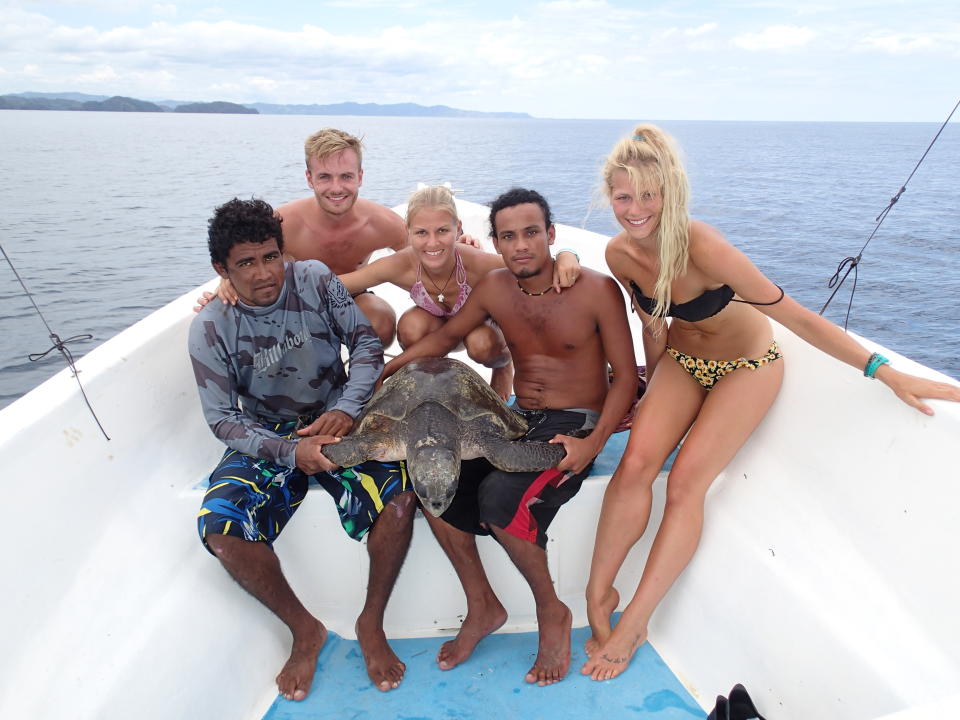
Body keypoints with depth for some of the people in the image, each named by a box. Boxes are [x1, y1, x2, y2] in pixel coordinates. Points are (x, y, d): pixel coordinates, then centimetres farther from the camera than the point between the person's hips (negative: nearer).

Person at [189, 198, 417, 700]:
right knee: (220, 528, -25)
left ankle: (371, 623, -1)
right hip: (266, 437, 1)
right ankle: (304, 629, 0)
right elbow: (223, 418, -9)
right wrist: (290, 452, -25)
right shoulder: (210, 329, -9)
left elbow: (367, 344, -4)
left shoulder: (315, 280, -8)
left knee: (399, 498, -27)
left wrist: (346, 408, -21)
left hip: (336, 422, 0)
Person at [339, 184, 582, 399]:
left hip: (486, 323, -1)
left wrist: (566, 257, -57)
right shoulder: (401, 266, -34)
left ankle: (504, 365, 4)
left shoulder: (477, 264, -40)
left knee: (480, 345, -36)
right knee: (411, 326, -32)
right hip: (437, 325, 2)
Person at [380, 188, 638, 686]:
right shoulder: (494, 289, 1)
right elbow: (447, 335, 16)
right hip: (519, 421, 6)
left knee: (499, 494, -31)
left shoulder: (596, 290, -12)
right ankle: (482, 607, 5)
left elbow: (625, 378, -8)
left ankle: (552, 612, -2)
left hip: (577, 426, -5)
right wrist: (385, 370, 4)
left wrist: (593, 444, -22)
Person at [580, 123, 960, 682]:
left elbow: (794, 315, -29)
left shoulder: (701, 247, -32)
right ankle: (599, 592, -3)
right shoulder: (620, 253, -13)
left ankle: (633, 624, -2)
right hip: (683, 358, 5)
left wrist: (888, 374, -28)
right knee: (637, 461, -18)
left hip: (747, 364, -4)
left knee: (685, 484, -15)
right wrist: (651, 396, 15)